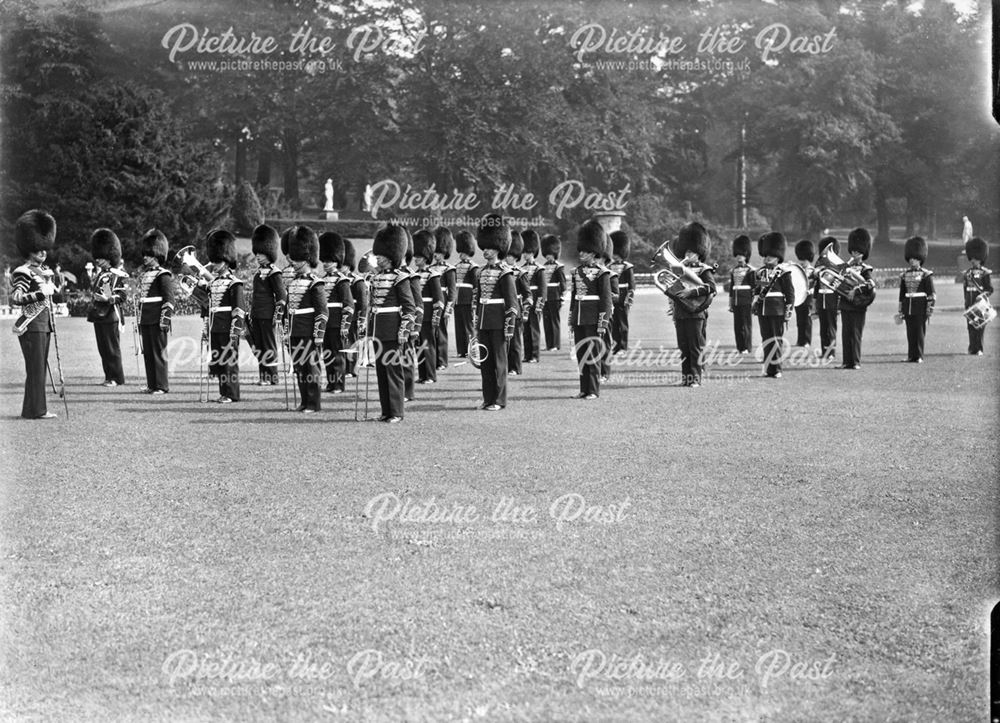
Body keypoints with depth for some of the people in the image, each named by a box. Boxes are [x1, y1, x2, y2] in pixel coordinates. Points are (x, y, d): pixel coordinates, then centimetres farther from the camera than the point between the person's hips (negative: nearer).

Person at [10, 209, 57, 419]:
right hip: (31, 326, -9)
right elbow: (15, 298, -22)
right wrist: (41, 293, -23)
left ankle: (36, 408, 17)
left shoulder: (44, 272, 17)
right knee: (35, 369, -8)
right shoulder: (23, 273, -11)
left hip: (44, 325, 9)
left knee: (40, 368, 11)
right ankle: (35, 409, -5)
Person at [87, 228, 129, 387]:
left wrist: (110, 299, -25)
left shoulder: (119, 276, -6)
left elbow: (123, 295, -12)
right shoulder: (98, 275, 16)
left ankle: (117, 378, 2)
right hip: (98, 315, 8)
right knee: (103, 348, 9)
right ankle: (109, 377, 15)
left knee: (112, 348, -4)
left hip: (112, 316, -8)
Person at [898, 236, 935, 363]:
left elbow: (931, 294, -4)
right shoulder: (904, 275, 11)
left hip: (920, 308, -4)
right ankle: (911, 355, 12)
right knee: (910, 332, 6)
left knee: (919, 331, -2)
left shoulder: (926, 275, -2)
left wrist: (930, 310, -9)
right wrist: (900, 311, 13)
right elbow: (901, 294, 15)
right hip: (908, 308, 4)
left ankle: (919, 356, 3)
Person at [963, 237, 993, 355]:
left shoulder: (985, 273, -2)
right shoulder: (967, 273, 11)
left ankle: (979, 349, -1)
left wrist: (982, 295, -20)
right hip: (970, 304, 4)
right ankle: (973, 349, 9)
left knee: (980, 326, -5)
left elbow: (990, 289, -3)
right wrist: (966, 302, 11)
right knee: (971, 327, 4)